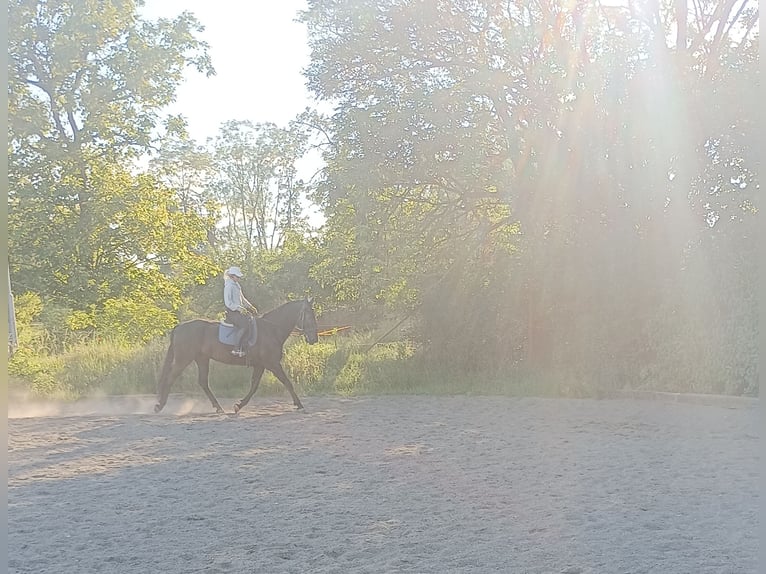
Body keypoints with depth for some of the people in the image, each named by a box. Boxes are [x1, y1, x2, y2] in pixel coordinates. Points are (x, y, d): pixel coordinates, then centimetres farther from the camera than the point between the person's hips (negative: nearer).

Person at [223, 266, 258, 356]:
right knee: (245, 325, -26)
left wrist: (250, 307, 13)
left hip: (239, 311, 9)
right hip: (232, 312, -9)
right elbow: (228, 302, -17)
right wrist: (239, 309, -26)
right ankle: (237, 349, -24)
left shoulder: (237, 285, 16)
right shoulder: (228, 286, -11)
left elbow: (242, 298, 24)